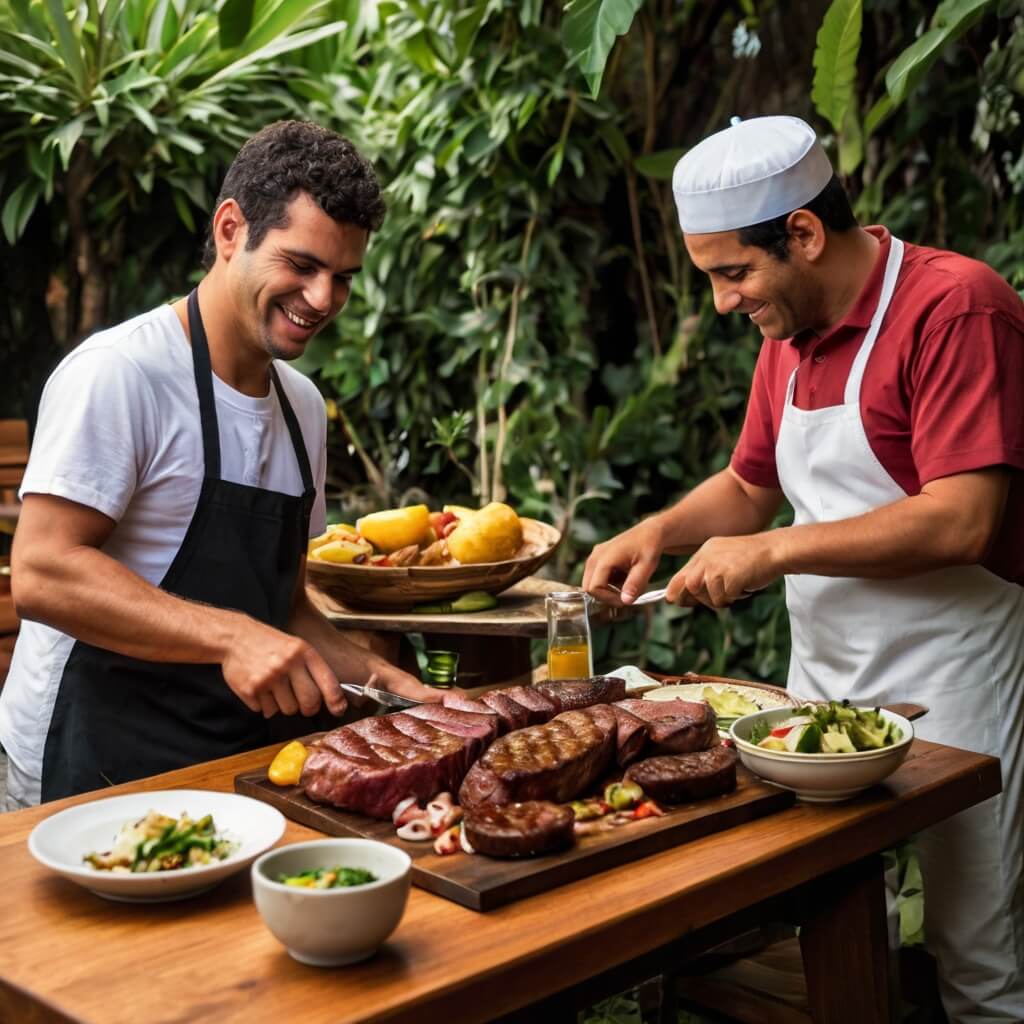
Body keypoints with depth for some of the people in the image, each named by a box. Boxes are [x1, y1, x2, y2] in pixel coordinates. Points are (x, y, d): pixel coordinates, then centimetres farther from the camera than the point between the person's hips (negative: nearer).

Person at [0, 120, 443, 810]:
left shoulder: (303, 405, 14)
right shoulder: (118, 372, -12)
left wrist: (380, 676, 4)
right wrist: (230, 637, -27)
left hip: (239, 758, 7)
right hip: (91, 772, -7)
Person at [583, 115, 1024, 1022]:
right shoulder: (790, 336, 11)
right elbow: (751, 486, 23)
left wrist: (772, 552, -19)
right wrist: (662, 530, 4)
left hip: (949, 676, -7)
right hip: (823, 668, 8)